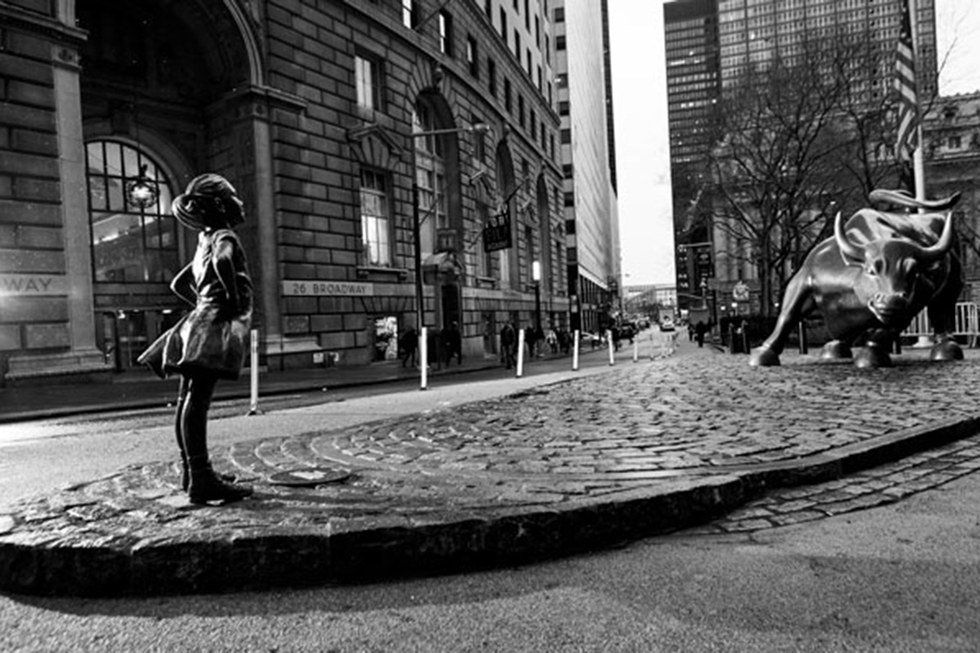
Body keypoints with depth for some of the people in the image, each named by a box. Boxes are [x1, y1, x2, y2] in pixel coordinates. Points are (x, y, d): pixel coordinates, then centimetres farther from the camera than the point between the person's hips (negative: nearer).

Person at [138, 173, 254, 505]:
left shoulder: (205, 242, 22)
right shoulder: (223, 237, -5)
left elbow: (179, 284, 30)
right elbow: (223, 262, -30)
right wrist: (234, 299, -18)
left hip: (204, 320, 10)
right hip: (218, 322, -10)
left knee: (188, 400, 12)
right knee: (196, 400, -16)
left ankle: (191, 470, 23)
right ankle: (201, 479, -18)